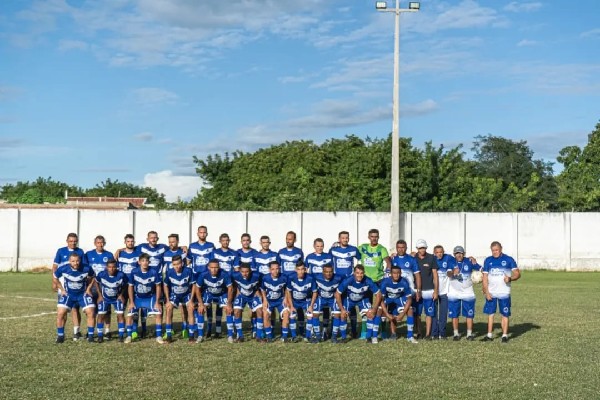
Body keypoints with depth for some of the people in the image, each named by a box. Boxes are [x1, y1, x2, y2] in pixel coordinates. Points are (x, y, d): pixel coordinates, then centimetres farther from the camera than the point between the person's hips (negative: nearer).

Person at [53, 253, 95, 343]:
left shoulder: (86, 269, -20)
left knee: (90, 313, -12)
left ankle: (90, 335, 3)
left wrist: (88, 289, -1)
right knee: (60, 313, -13)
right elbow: (55, 277, 0)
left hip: (82, 293, 0)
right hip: (68, 294, 0)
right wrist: (61, 289, -1)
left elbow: (91, 277, 4)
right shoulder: (63, 268, -21)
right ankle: (60, 336, 5)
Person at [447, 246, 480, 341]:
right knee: (454, 314, 3)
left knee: (469, 314, 1)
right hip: (454, 293, 0)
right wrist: (453, 272, -39)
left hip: (467, 292, 0)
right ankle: (456, 334, 13)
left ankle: (469, 334, 10)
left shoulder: (469, 262, -3)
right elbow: (448, 274, -20)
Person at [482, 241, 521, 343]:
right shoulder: (488, 261, 8)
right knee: (490, 313, 6)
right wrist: (486, 292, -2)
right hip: (491, 293, 3)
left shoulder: (509, 260, 0)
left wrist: (510, 278, -22)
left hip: (504, 293, -3)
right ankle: (489, 335, 13)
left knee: (505, 315, 1)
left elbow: (517, 273, -1)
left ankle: (505, 335, 10)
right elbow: (485, 277, 7)